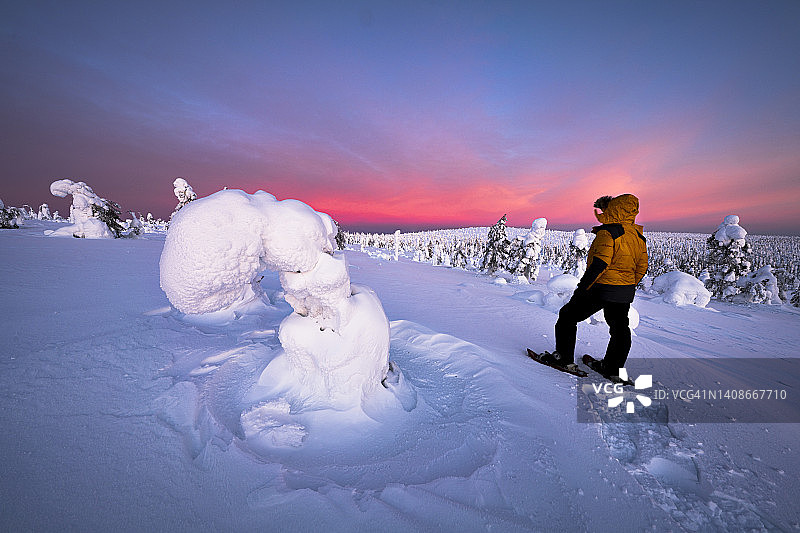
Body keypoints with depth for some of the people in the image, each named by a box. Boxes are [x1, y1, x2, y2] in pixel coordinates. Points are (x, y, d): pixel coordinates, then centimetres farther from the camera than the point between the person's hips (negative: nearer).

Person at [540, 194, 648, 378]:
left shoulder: (608, 232, -17)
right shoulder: (639, 237, 9)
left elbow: (600, 264, -26)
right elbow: (642, 266, 12)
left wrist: (582, 287, -22)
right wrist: (628, 288, 22)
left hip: (601, 288, -8)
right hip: (625, 293, 8)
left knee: (568, 316, 7)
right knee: (619, 329, 19)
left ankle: (564, 357, 12)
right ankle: (612, 368, 29)